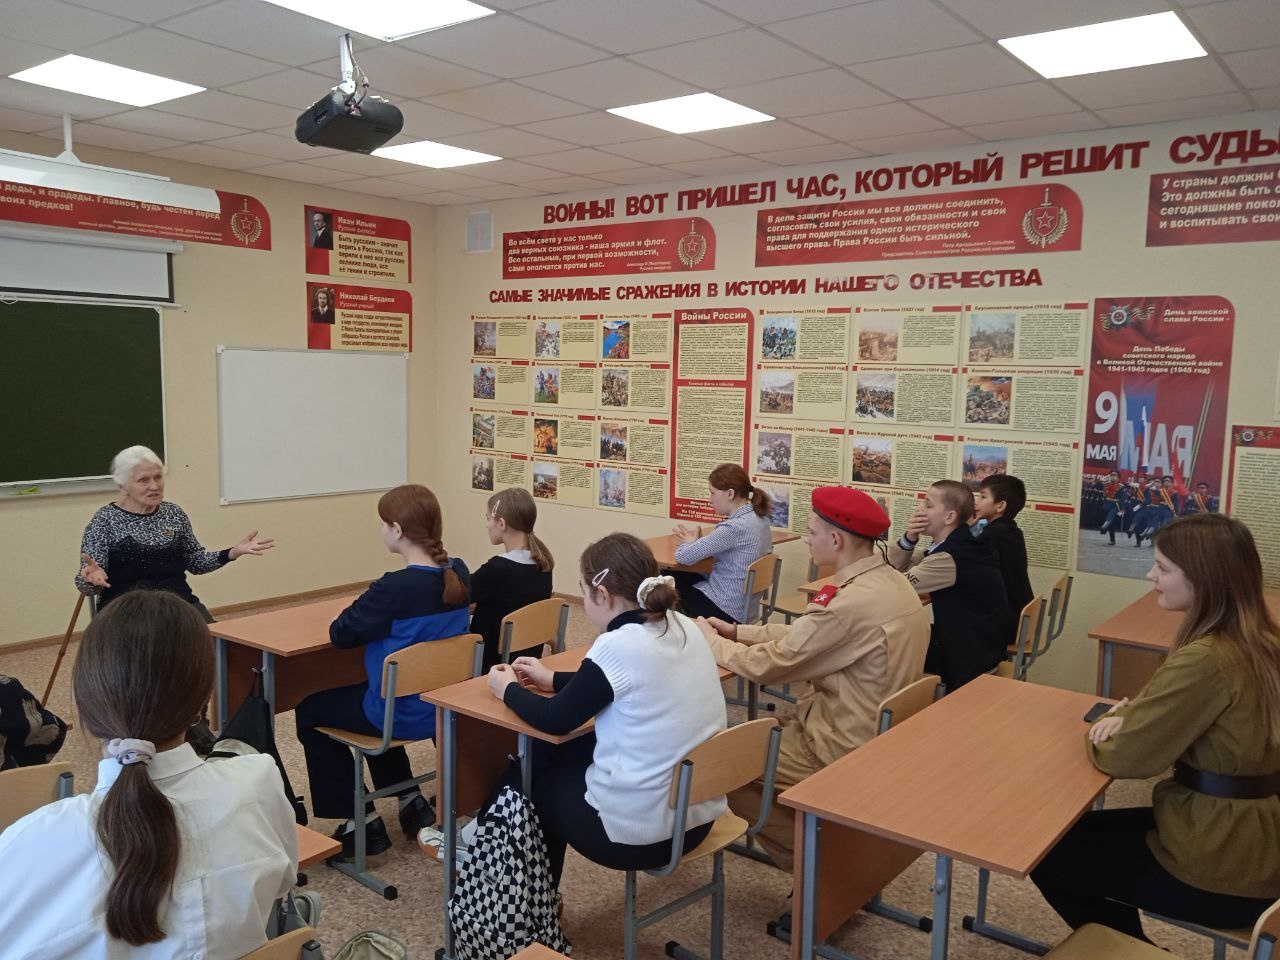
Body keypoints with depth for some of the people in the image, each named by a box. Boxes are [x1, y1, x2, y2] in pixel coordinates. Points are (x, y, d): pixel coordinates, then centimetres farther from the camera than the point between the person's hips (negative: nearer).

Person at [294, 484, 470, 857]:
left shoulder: (395, 587, -28)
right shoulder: (460, 574, -5)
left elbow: (339, 634, -16)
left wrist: (367, 604, 0)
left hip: (404, 713, -7)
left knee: (309, 712, 18)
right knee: (363, 692, 36)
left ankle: (360, 823, 18)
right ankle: (411, 801, 32)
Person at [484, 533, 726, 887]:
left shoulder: (618, 647, -22)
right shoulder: (682, 626, 1)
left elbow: (555, 721, -9)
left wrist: (508, 689, 10)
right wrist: (552, 679, 24)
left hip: (638, 831, -7)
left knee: (526, 777, 18)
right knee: (558, 753, 23)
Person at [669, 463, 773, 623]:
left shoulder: (734, 528, -26)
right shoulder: (759, 517, 2)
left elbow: (682, 556, -23)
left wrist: (690, 542, -1)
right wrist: (696, 541, 3)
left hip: (725, 611, -9)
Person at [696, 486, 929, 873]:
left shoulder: (852, 604, -28)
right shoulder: (888, 581, 1)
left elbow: (768, 666, -19)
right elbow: (805, 633, 11)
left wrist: (712, 641, -2)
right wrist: (737, 632, 9)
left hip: (844, 749, -9)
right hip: (879, 733, 9)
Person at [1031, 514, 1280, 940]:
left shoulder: (1206, 661, -28)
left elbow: (1125, 757, -20)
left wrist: (1098, 733, 1)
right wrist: (1128, 712, -2)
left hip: (1220, 865, -9)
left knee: (1049, 856, 7)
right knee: (1084, 831, 22)